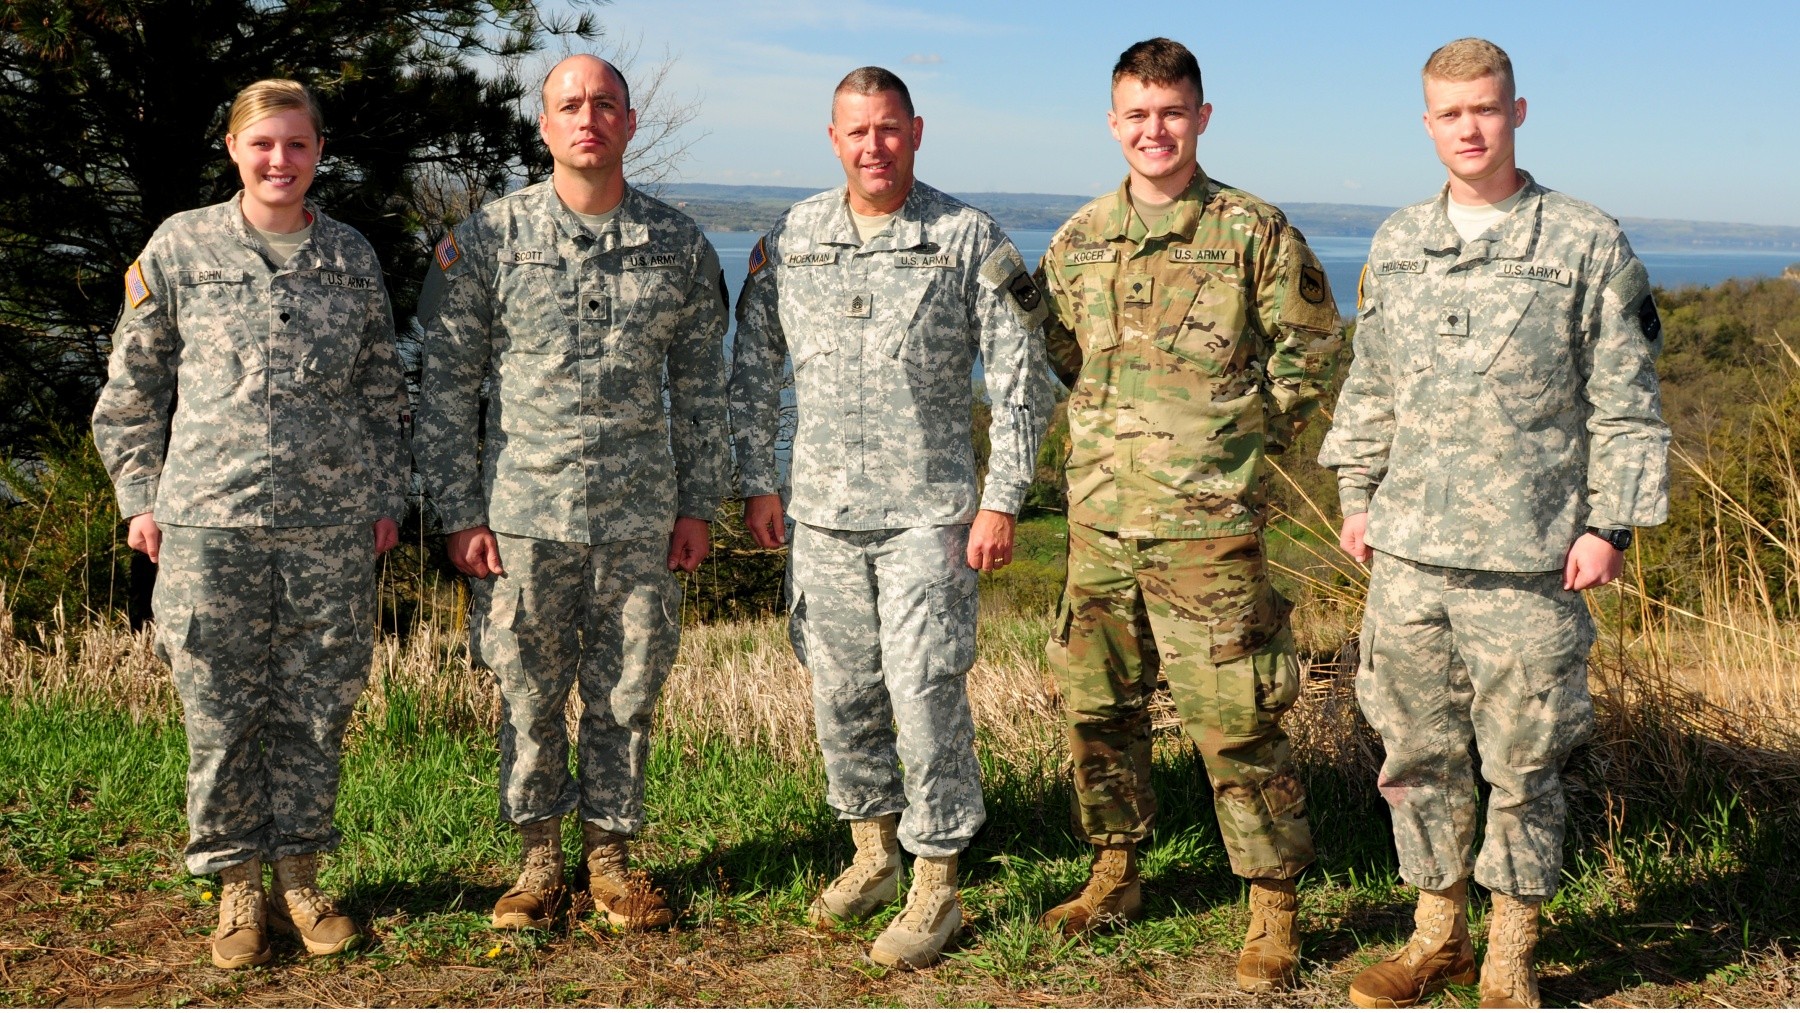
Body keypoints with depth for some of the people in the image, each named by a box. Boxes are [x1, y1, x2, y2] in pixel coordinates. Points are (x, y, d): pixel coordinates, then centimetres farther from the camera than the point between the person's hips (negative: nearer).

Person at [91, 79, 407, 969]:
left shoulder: (352, 258, 9)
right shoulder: (181, 247, 3)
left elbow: (381, 388, 15)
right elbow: (132, 385, 8)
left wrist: (387, 496, 10)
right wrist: (141, 495, 4)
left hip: (334, 525, 2)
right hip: (209, 521, -2)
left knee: (317, 707, 6)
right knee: (220, 713, 3)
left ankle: (299, 876, 21)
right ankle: (236, 886, 17)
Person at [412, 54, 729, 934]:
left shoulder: (679, 246, 4)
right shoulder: (486, 241, -1)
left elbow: (700, 385, 10)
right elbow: (445, 383, 1)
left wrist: (697, 507, 6)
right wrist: (459, 515, -3)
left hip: (641, 514, 1)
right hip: (523, 510, -1)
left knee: (627, 691, 8)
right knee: (528, 692, 7)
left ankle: (610, 854, 23)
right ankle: (539, 857, 22)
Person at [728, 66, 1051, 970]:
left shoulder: (969, 240, -4)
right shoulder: (789, 239, 5)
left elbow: (1019, 378, -4)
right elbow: (752, 364, 12)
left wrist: (1002, 500, -9)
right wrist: (756, 481, 7)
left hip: (928, 511, -4)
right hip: (822, 511, 4)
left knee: (926, 694, -6)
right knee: (840, 692, 11)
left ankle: (936, 886, 7)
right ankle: (873, 851, 30)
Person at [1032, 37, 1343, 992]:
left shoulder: (1253, 231, -4)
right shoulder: (1078, 239, 8)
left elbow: (1309, 344, 4)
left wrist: (1250, 434, 1)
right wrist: (1110, 428, 12)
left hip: (1208, 522, -5)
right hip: (1100, 515, 5)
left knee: (1234, 719, -3)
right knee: (1097, 703, 13)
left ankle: (1273, 908, 10)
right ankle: (1115, 873, 31)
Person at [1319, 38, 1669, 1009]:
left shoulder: (1587, 244, -2)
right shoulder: (1396, 244, 11)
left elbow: (1625, 403, -1)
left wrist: (1609, 525, -6)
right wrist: (1358, 495, 14)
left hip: (1527, 561, -4)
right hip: (1408, 551, 4)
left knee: (1522, 764, 4)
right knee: (1417, 753, 10)